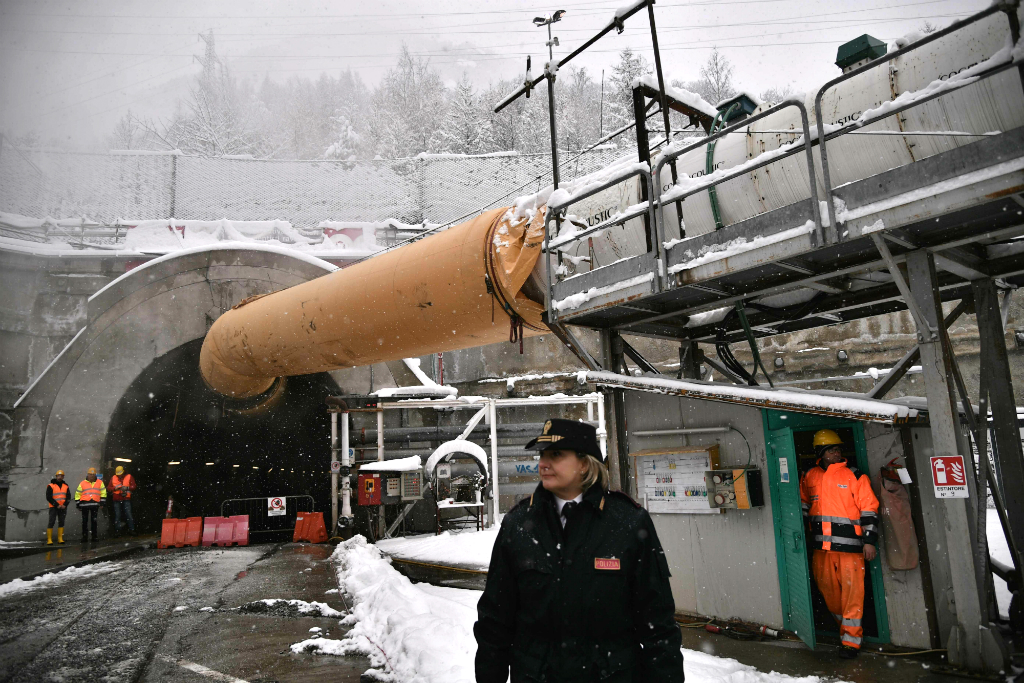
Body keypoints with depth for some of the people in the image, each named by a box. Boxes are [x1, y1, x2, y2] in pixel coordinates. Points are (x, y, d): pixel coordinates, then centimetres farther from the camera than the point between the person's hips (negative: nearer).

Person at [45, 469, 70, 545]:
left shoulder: (65, 486, 9)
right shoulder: (50, 486, -3)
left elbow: (68, 496, 7)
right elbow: (48, 497, -7)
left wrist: (65, 505, -8)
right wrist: (57, 505, -12)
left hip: (63, 508, 4)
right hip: (53, 507, -4)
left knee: (61, 522, 5)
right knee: (51, 522, -8)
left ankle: (60, 539, 9)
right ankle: (49, 539, -6)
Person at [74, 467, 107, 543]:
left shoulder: (99, 482, 8)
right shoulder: (82, 483, 8)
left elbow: (103, 493, 9)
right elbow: (77, 494, 12)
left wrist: (102, 502, 4)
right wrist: (78, 504, 8)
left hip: (95, 504, 0)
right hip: (84, 504, 0)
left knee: (94, 521, 5)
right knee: (84, 521, 2)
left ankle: (94, 536, 10)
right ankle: (84, 536, 8)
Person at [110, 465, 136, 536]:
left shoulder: (129, 477, 4)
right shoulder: (113, 478, 12)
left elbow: (133, 487, 0)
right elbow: (110, 488, 11)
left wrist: (127, 488, -17)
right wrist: (115, 488, -9)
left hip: (126, 499, -3)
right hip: (117, 500, 3)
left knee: (129, 515, -6)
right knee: (117, 516, 4)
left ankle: (131, 530, -2)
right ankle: (117, 531, 12)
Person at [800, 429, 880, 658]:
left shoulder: (855, 476, -2)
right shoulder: (810, 477, 8)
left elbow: (869, 510, -2)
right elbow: (804, 504, 23)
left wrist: (869, 541, -6)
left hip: (850, 545, -4)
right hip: (821, 545, 4)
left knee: (852, 591, -4)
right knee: (828, 588, 12)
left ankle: (851, 640, 6)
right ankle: (843, 626, 32)